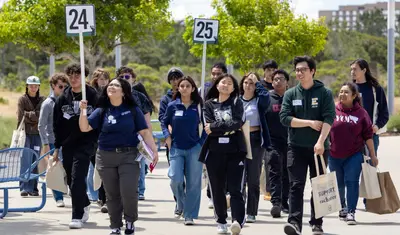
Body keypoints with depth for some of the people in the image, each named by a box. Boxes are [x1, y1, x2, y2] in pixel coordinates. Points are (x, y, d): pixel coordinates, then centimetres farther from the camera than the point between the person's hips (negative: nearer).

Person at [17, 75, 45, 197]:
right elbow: (21, 117, -5)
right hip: (26, 133, -3)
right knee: (26, 161, -10)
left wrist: (28, 114, -8)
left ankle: (33, 188, 9)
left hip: (37, 134, 3)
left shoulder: (42, 100, 10)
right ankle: (24, 188, -12)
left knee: (35, 162, 5)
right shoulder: (22, 99, 3)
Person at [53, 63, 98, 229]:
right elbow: (57, 125, 12)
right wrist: (57, 147, 9)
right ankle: (85, 205, 36)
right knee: (71, 181, 11)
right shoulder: (63, 99, 8)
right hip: (68, 145, 5)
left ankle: (77, 216, -11)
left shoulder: (93, 97, -4)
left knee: (77, 179, -14)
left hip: (85, 144, -5)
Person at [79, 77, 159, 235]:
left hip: (129, 156, -2)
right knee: (112, 194, 8)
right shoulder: (102, 111, 4)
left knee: (128, 192, -12)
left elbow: (145, 132, -1)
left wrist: (154, 151, -9)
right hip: (106, 157, 2)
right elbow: (84, 128, -2)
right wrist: (83, 111, -16)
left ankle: (130, 221, 14)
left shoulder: (133, 110, 0)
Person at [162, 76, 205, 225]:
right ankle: (181, 205, 16)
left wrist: (203, 142, 0)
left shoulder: (198, 106, 2)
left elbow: (204, 125, 8)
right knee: (176, 179, -13)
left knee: (193, 183, -1)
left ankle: (189, 215, 6)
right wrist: (167, 136, 1)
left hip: (194, 148, 0)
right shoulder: (173, 106, 3)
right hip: (176, 148, 0)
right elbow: (165, 122, 15)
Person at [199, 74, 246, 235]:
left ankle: (238, 221, -24)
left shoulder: (236, 102, 8)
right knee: (217, 189, 5)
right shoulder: (209, 104, 11)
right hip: (214, 151, 2)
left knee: (235, 188, -12)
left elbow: (237, 123, -9)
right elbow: (208, 127, -3)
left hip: (235, 151, -2)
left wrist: (215, 128, -9)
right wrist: (229, 128, -8)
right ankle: (221, 222, 16)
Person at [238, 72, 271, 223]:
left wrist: (257, 82, -10)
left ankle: (251, 213, 7)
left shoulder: (259, 101, 3)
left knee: (253, 179, 3)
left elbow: (265, 95, -21)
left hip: (255, 140, -1)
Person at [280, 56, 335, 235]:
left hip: (319, 147, -1)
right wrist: (310, 123, -12)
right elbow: (285, 118, -5)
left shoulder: (324, 93, 0)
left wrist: (321, 141, -23)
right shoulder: (290, 94, 6)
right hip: (296, 147, 1)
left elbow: (329, 119, -11)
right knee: (296, 185, -8)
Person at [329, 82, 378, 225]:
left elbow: (368, 136, 3)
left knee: (352, 182, -8)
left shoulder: (361, 113, 0)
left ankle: (351, 212, -6)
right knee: (338, 184, 14)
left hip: (354, 155, -2)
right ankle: (342, 207, 34)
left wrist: (373, 155, 4)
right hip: (334, 156, 2)